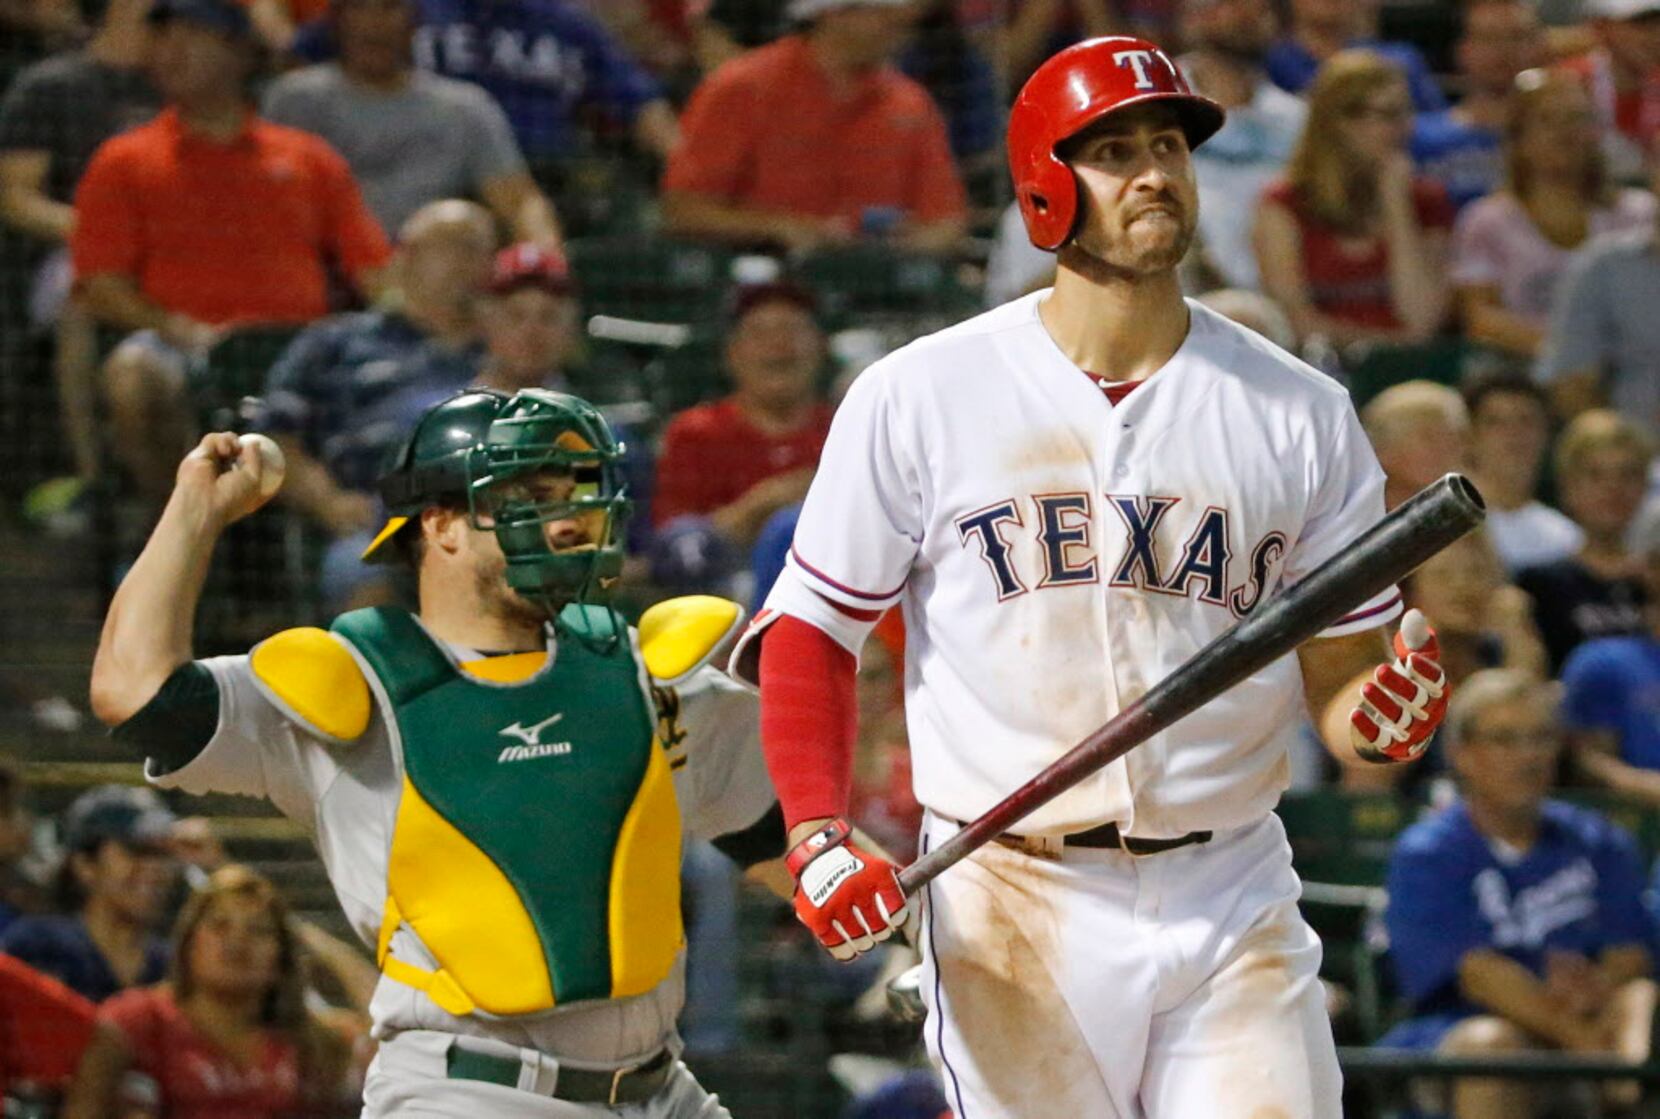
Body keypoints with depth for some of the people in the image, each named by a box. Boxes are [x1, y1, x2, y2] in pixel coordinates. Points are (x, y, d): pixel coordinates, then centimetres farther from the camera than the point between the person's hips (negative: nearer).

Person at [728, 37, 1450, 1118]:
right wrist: (817, 839, -9)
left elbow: (1340, 666, 9)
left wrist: (1394, 706, -14)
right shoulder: (917, 398, 1)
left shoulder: (1299, 412, 6)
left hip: (1234, 916, 1)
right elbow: (811, 632, 5)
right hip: (1013, 913, -1)